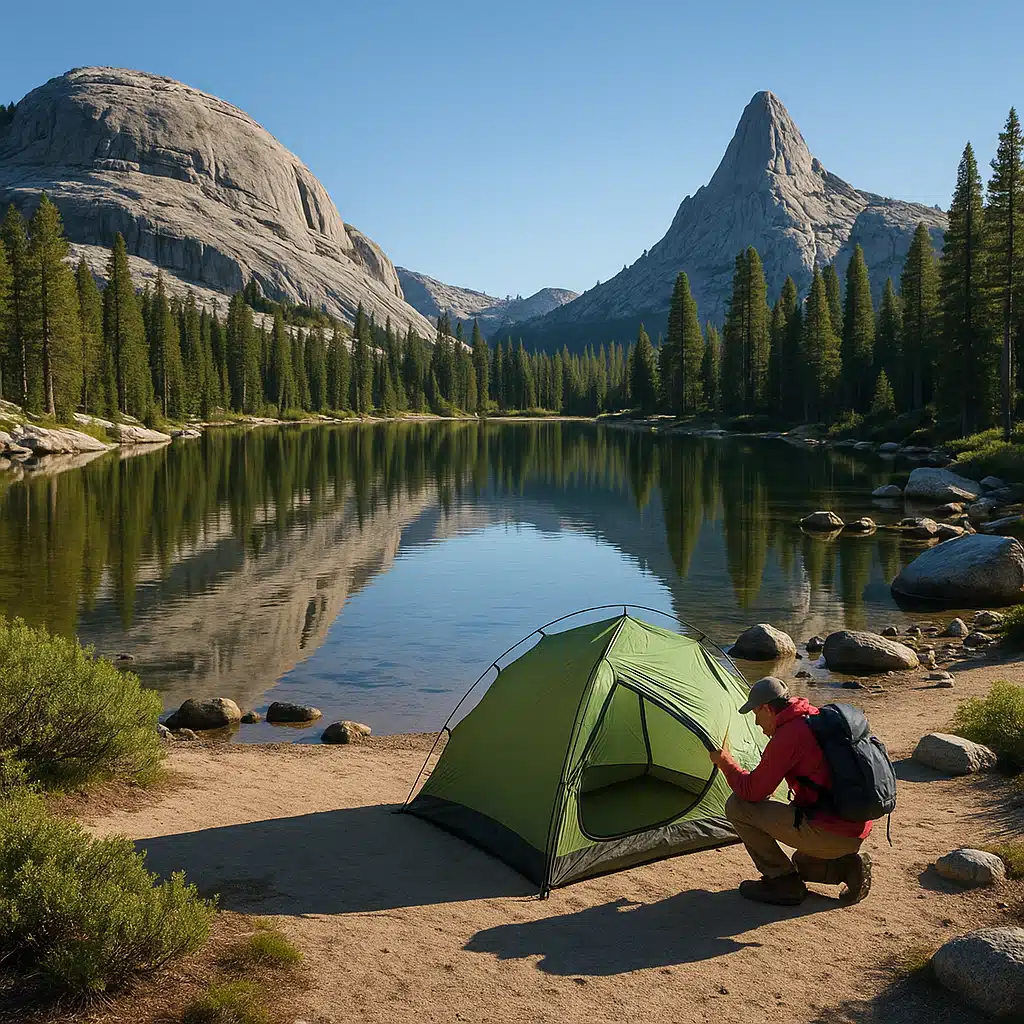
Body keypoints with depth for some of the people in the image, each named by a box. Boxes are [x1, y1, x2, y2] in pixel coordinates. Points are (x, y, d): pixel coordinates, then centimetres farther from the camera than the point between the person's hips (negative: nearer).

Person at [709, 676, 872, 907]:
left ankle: (781, 882, 1)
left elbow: (751, 790, -11)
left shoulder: (787, 736, -16)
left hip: (827, 833, -10)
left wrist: (725, 762, 6)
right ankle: (847, 866, 11)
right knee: (801, 864, 38)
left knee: (738, 806, -6)